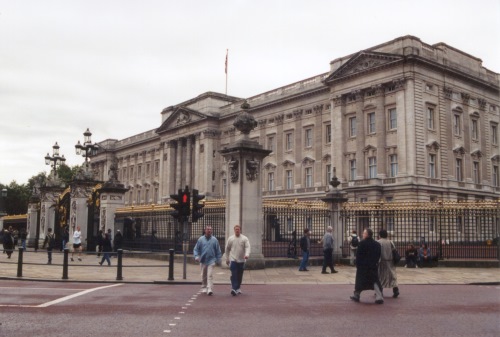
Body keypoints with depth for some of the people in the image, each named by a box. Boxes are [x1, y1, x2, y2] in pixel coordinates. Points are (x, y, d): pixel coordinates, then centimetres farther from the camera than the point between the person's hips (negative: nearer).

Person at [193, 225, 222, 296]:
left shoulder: (214, 240, 3)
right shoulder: (201, 239, 3)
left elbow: (218, 251, 7)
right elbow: (196, 249, 4)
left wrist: (218, 260, 6)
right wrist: (196, 256, -12)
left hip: (211, 260, -2)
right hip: (203, 261, 2)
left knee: (210, 275, -12)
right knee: (204, 276, 13)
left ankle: (210, 289, -16)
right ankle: (204, 288, 29)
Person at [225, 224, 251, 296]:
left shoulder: (244, 238, -1)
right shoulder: (230, 238, 4)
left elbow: (247, 247, -11)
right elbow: (227, 249, 12)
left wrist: (247, 254, -30)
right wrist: (227, 259, 12)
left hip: (241, 260, 1)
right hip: (233, 260, -1)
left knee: (239, 276, 10)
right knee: (234, 275, -12)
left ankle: (238, 288, 24)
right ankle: (234, 289, -19)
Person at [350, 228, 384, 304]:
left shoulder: (362, 243, -11)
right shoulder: (377, 244, 5)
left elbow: (358, 255, -10)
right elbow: (379, 256, 9)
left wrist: (357, 265, -3)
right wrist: (375, 262, 15)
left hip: (362, 266, -3)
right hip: (374, 266, 3)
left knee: (360, 281, 9)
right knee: (375, 281, 4)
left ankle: (356, 296, 21)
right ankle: (379, 296, -8)